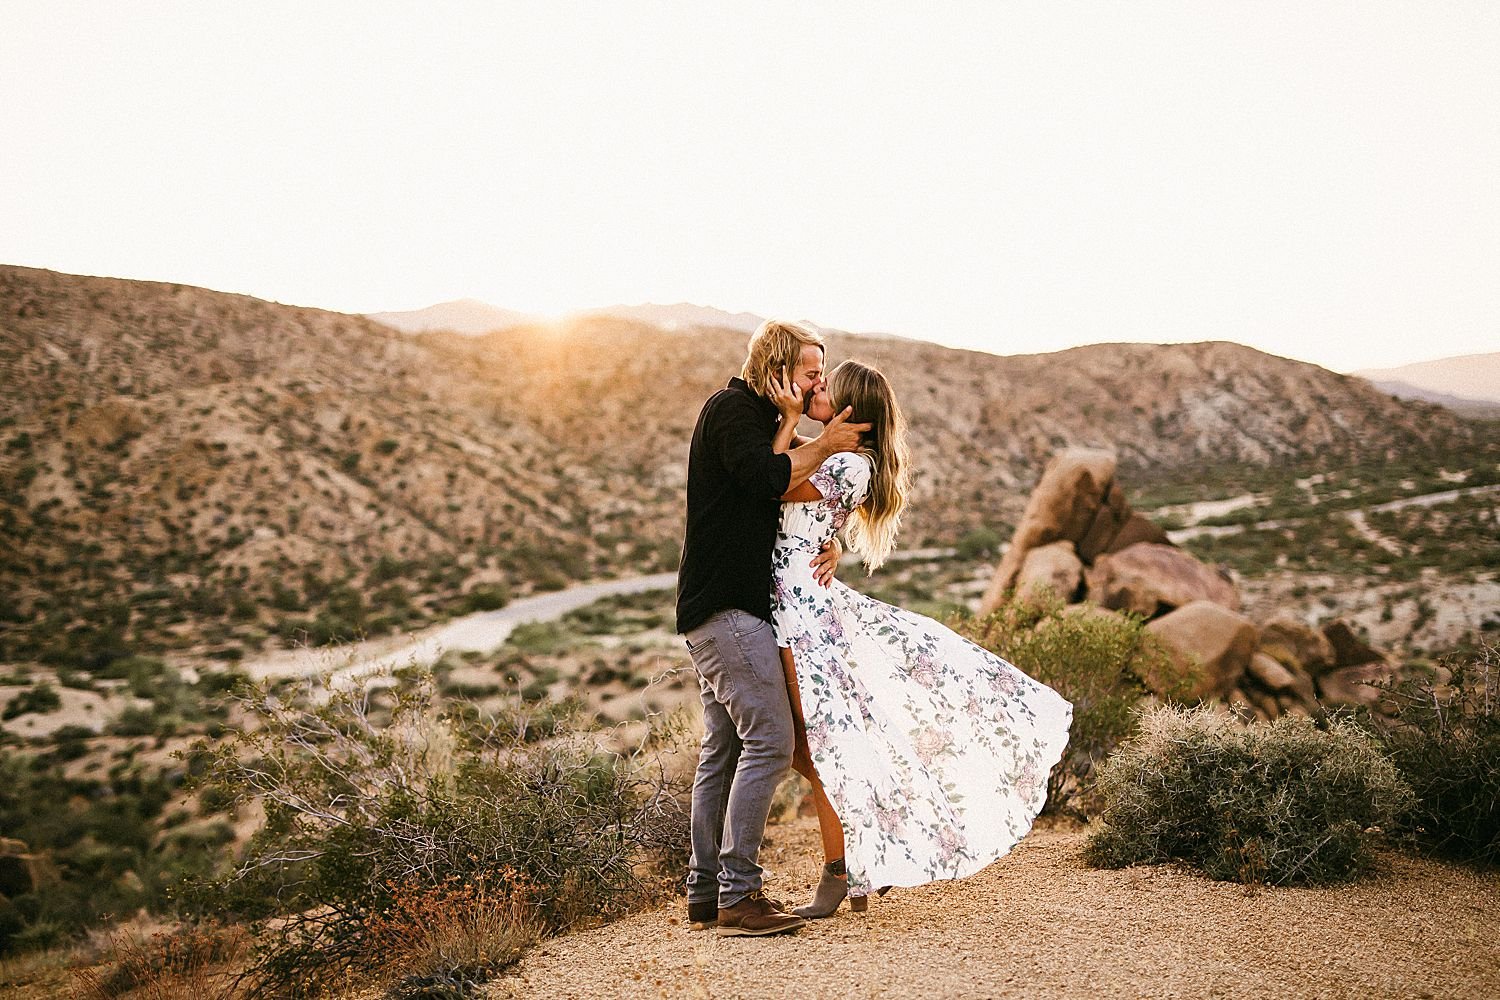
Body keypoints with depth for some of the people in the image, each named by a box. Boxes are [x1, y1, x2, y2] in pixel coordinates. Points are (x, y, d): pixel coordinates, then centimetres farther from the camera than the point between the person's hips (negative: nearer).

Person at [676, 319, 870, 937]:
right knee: (770, 739, -13)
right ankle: (737, 895, -11)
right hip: (725, 606, -10)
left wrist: (828, 547, 0)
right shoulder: (731, 408, -5)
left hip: (730, 608, 10)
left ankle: (705, 894, 14)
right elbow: (769, 480, -21)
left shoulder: (762, 422, 24)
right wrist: (823, 445, -6)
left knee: (724, 747, 9)